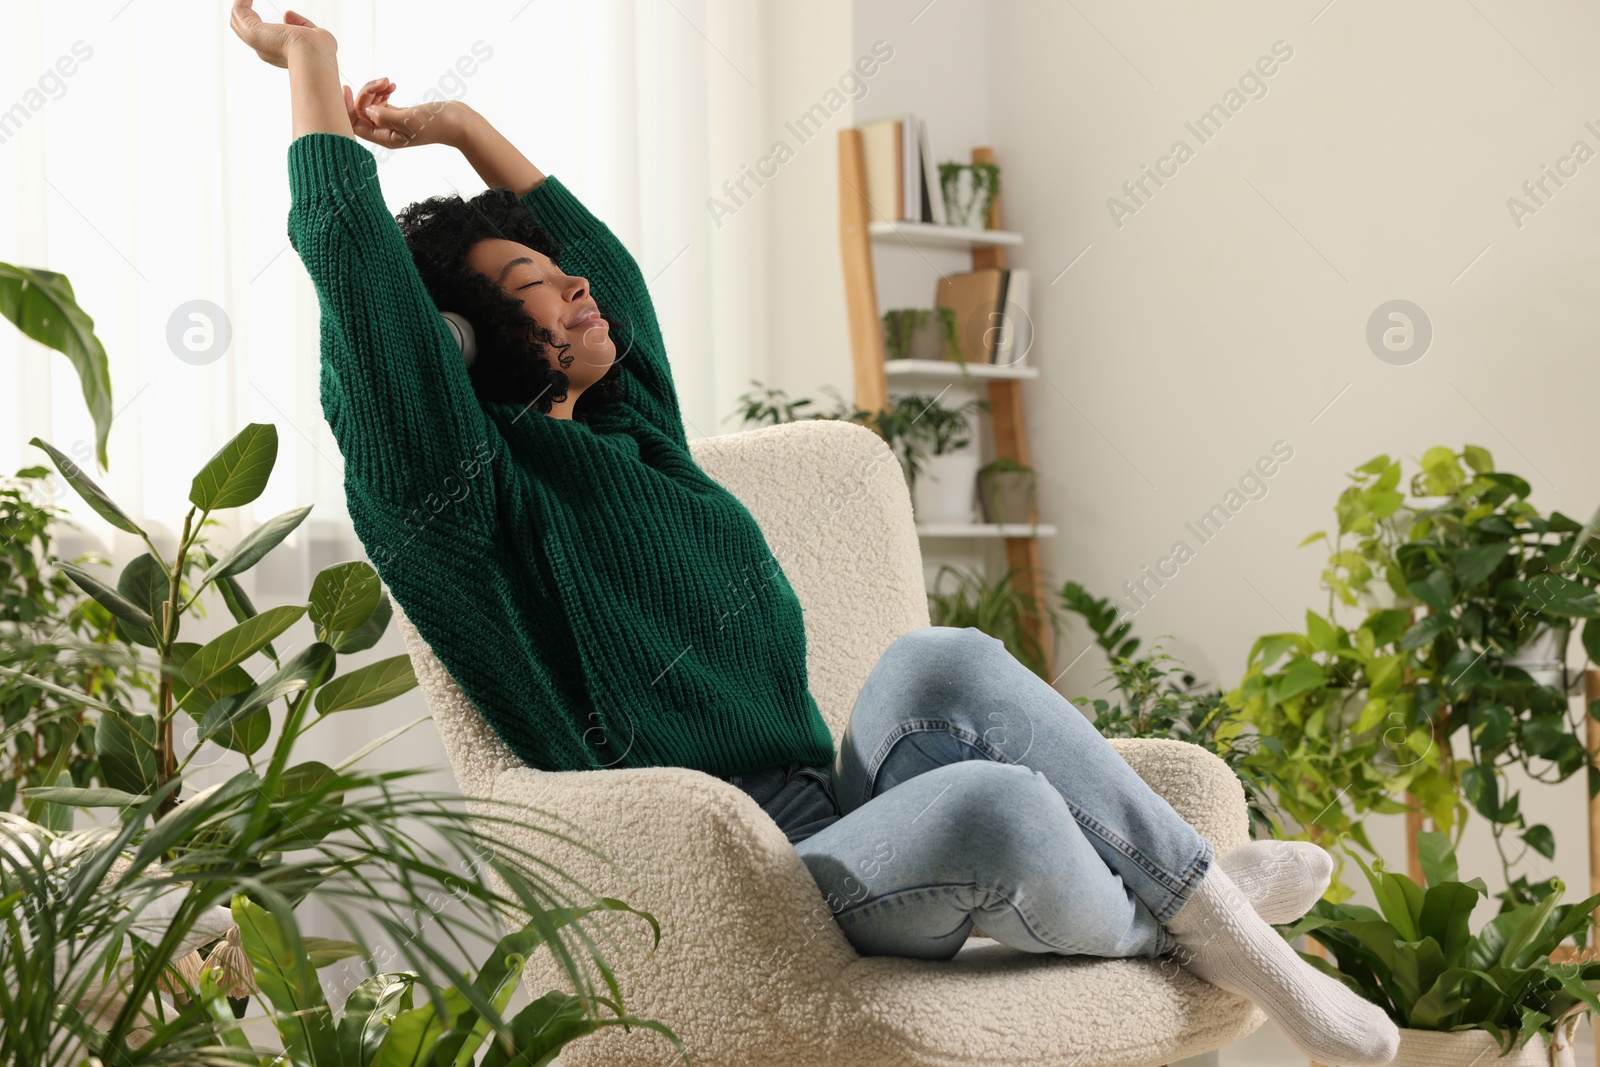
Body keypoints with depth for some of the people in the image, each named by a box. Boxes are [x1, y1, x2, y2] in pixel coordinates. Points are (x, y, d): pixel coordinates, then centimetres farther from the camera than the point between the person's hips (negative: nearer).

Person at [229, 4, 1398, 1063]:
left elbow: (600, 252, 30)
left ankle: (1194, 882, -11)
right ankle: (1169, 932, -2)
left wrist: (458, 124, 27)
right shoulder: (476, 494, -8)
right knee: (990, 806, -32)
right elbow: (359, 272, -15)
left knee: (942, 661, -21)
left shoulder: (628, 429, 17)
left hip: (829, 820, 8)